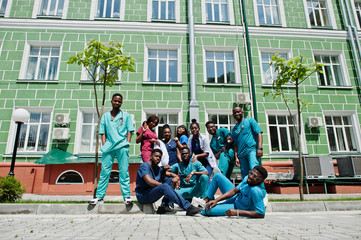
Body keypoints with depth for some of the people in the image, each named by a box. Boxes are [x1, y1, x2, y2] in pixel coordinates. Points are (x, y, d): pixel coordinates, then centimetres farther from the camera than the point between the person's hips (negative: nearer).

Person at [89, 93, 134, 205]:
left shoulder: (126, 115, 13)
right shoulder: (105, 116, 17)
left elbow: (129, 131, 9)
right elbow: (103, 133, 15)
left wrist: (127, 144, -3)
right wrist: (104, 145, 3)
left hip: (122, 146, -2)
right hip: (109, 146, 2)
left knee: (124, 171, -2)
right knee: (104, 171, 1)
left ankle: (127, 196, 2)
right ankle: (99, 196, 8)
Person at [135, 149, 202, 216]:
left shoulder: (158, 169, 12)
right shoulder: (144, 166, -11)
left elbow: (171, 174, 14)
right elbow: (150, 182, -25)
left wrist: (176, 177, -10)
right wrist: (162, 185, -16)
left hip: (151, 194, 8)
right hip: (142, 196, -8)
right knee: (165, 187, -31)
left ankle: (164, 206, -15)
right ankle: (188, 208, -33)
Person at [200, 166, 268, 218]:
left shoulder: (256, 191, -38)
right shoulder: (247, 178, -16)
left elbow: (261, 214, -37)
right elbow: (234, 190, -7)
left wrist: (237, 212, -38)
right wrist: (216, 200, -15)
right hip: (236, 198, 7)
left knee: (208, 210, -23)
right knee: (218, 176, 2)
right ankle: (206, 200, 19)